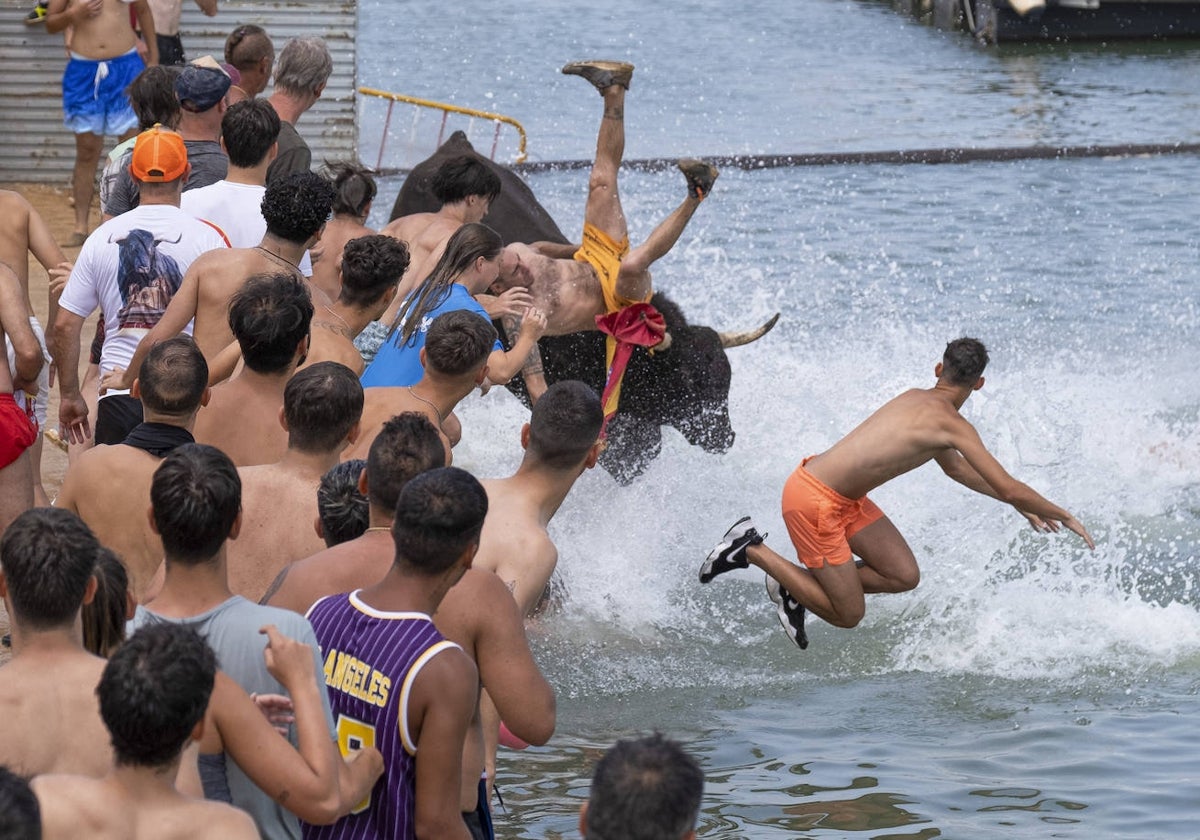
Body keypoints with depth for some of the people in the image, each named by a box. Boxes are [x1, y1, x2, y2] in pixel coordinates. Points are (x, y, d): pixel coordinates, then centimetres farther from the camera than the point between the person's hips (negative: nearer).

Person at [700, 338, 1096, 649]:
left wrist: (1020, 505, 27)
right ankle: (753, 551, 4)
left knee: (904, 576, 9)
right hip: (813, 501, -9)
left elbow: (955, 467, 27)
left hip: (844, 498, 9)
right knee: (848, 615, -1)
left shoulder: (918, 399, 11)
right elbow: (1010, 489, -16)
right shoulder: (952, 424, -17)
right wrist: (1064, 517, 0)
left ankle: (799, 587, 18)